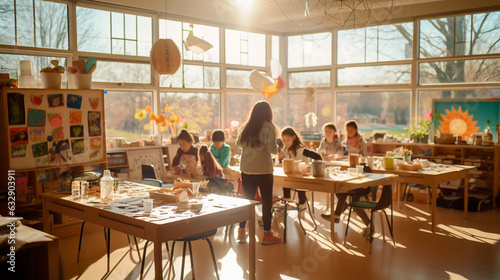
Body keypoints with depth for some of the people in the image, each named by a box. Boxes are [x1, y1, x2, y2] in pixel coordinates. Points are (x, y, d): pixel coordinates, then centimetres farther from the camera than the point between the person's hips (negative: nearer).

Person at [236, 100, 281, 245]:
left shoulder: (246, 126, 5)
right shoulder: (269, 126, -8)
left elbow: (239, 143, 14)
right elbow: (272, 149, -14)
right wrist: (276, 148, 7)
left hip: (246, 168, 5)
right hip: (263, 169, -5)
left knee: (247, 200, 15)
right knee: (267, 201, 6)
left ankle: (241, 232, 19)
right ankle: (267, 234, 11)